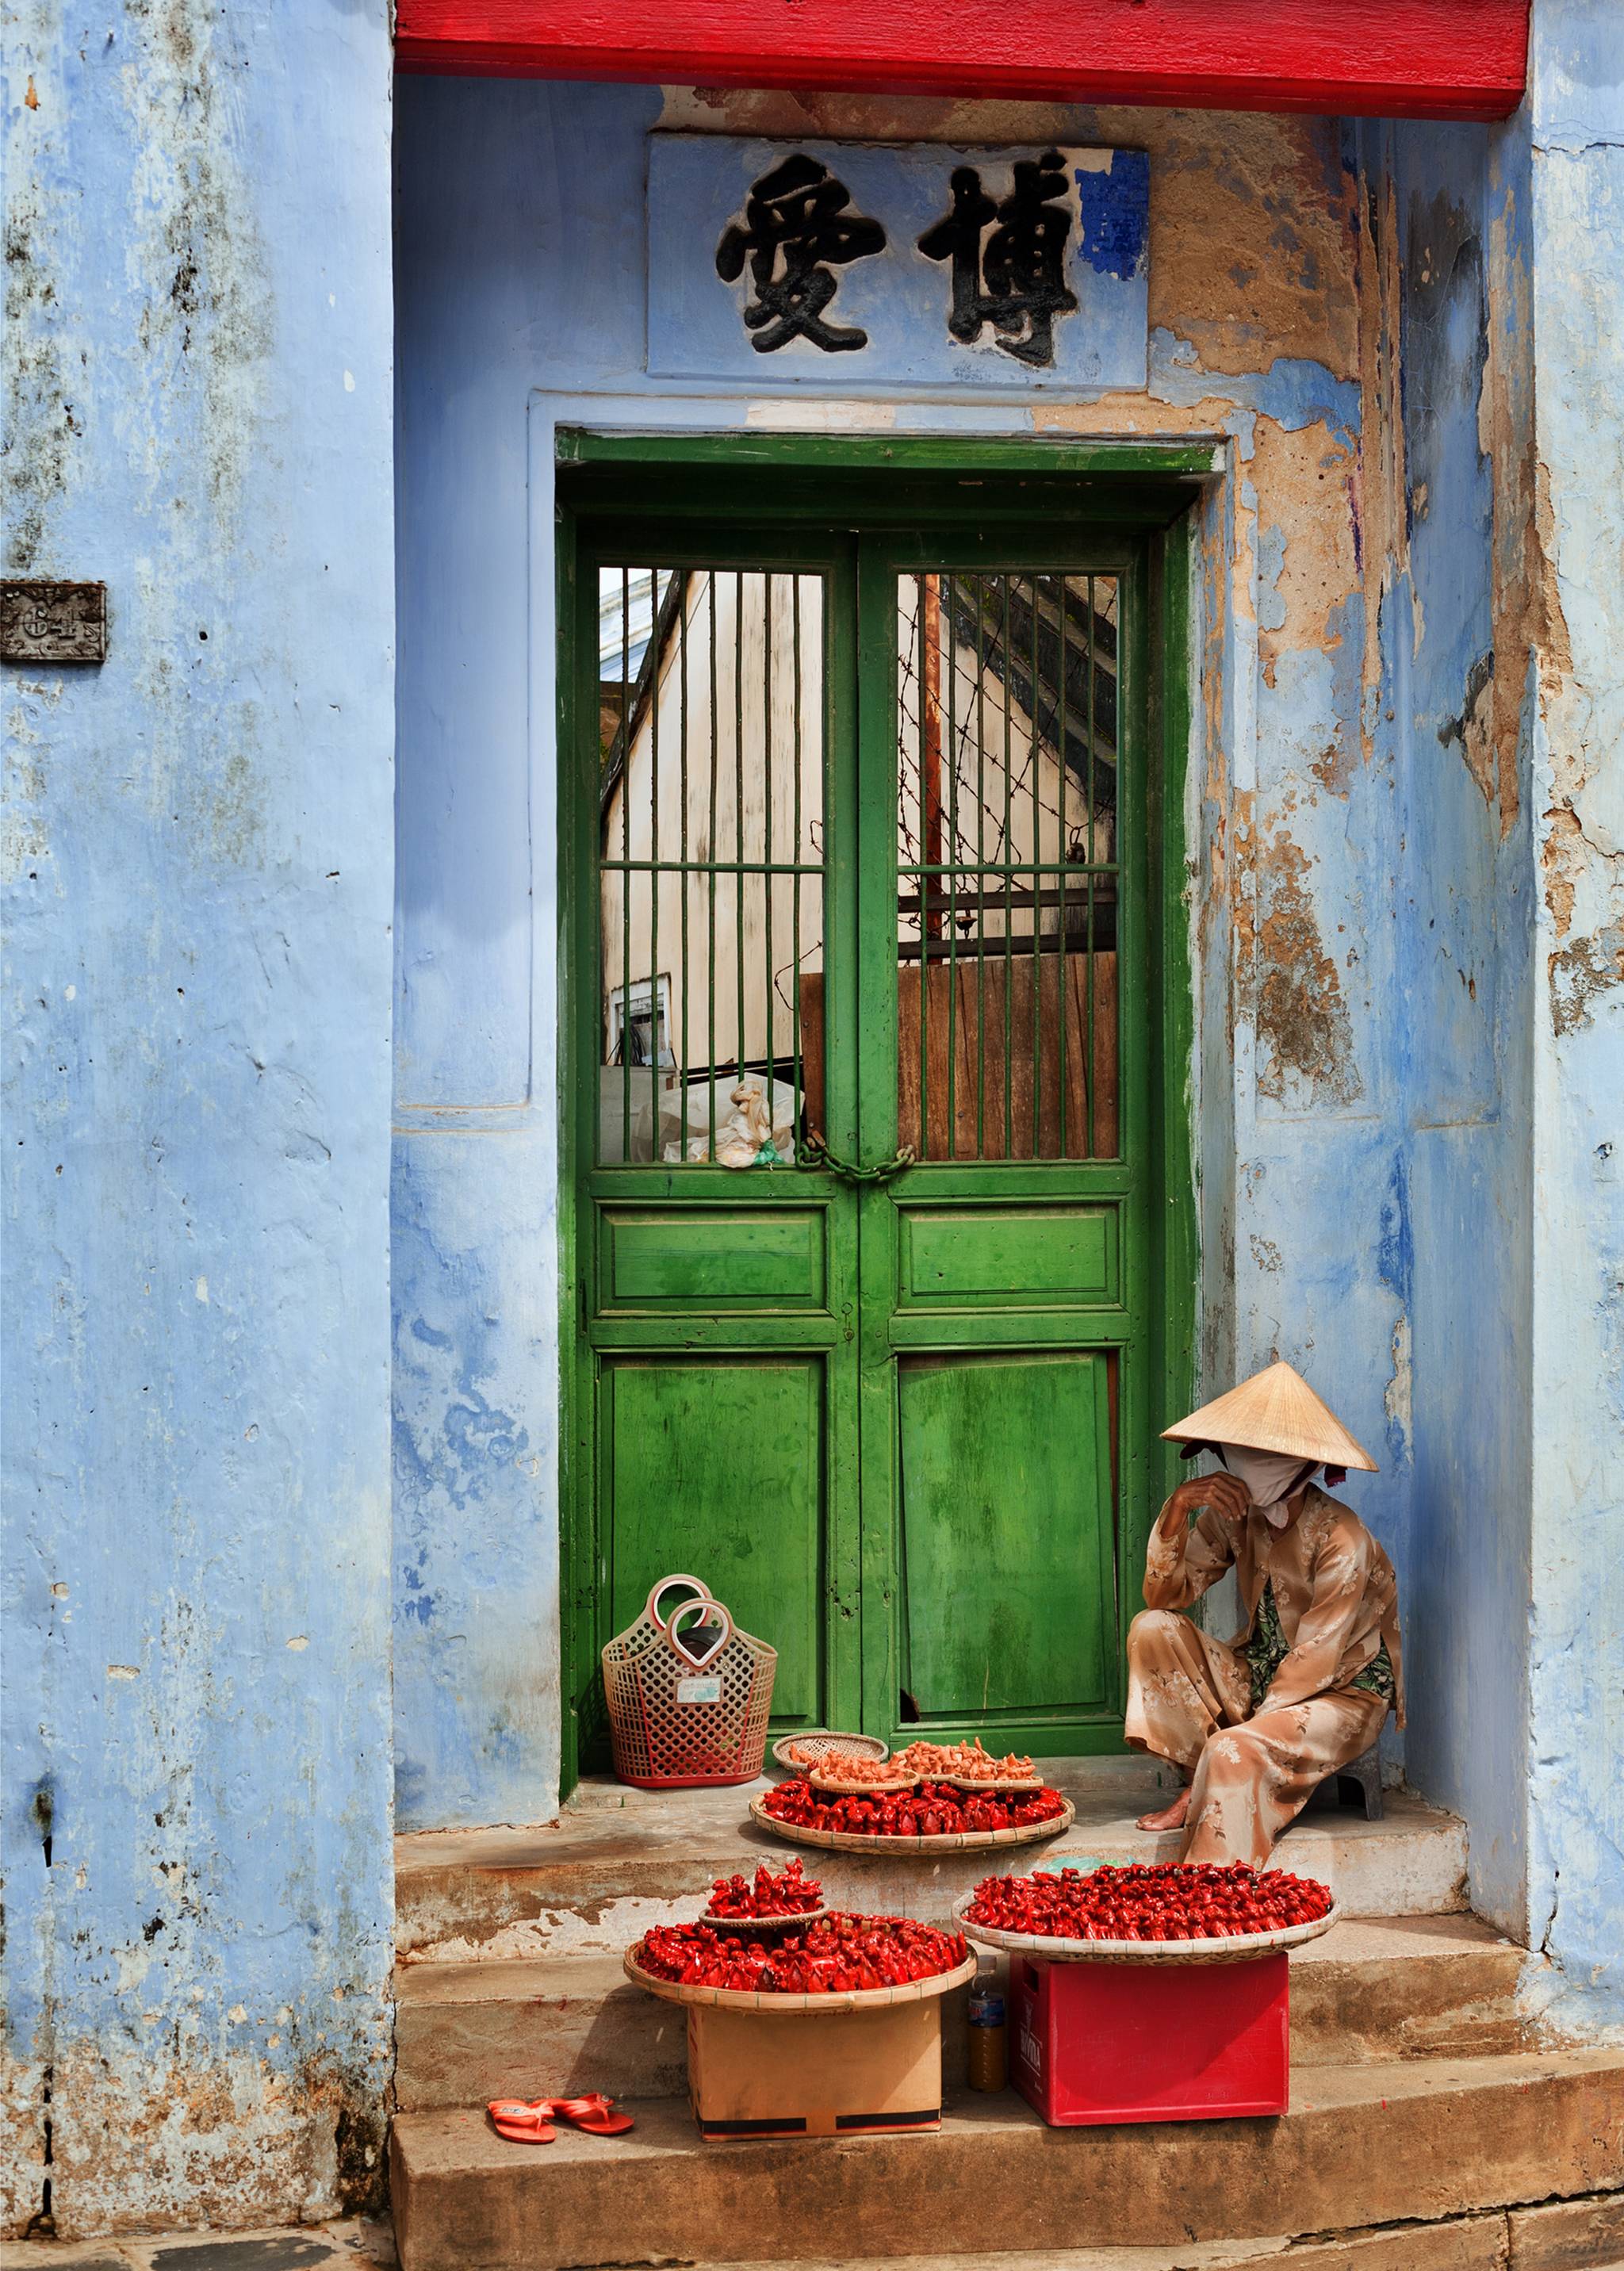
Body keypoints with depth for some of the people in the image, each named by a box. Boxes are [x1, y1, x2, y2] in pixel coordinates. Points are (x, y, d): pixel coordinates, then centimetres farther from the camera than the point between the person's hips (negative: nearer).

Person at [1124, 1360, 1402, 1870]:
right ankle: (1197, 1785, -12)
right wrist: (1178, 1508, -21)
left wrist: (1251, 1721, -24)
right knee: (1152, 1628, -12)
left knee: (1235, 1751, -34)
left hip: (1342, 1694, -7)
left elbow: (1315, 1661, -22)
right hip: (1260, 1681, 7)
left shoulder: (1340, 1537, -22)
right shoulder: (1233, 1517, -4)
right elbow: (1165, 1596, -7)